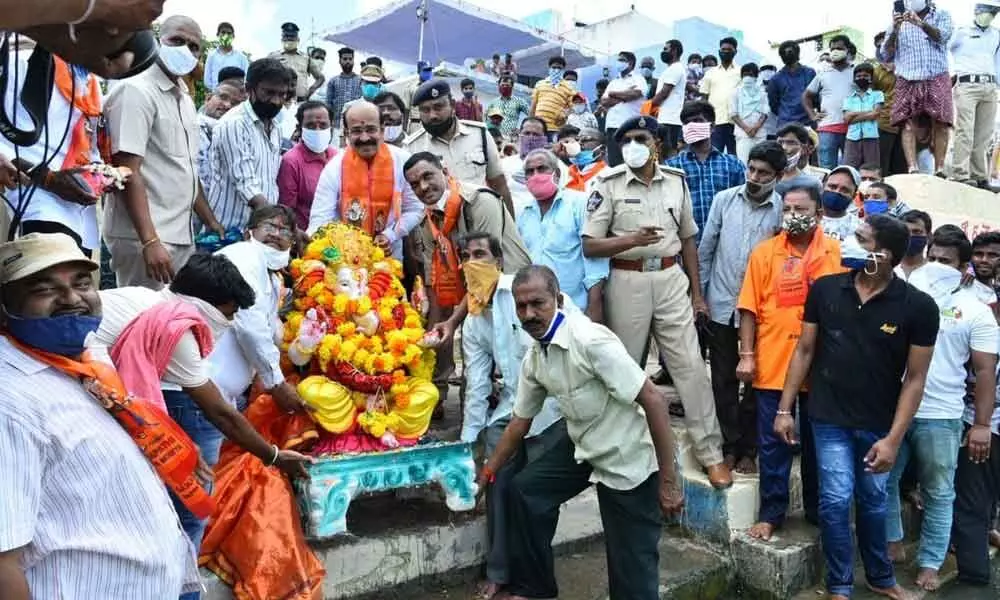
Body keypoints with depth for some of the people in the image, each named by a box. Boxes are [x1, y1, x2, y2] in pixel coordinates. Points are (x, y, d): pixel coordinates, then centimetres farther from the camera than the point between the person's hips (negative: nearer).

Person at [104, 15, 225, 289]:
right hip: (146, 238, -9)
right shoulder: (136, 91, -10)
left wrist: (211, 222, 21)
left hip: (182, 236, 9)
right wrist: (150, 241, -25)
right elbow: (128, 171, -18)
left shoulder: (184, 98, 17)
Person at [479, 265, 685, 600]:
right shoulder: (533, 359, -2)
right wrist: (488, 472, 18)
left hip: (628, 459, -7)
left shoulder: (590, 341, -27)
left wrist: (667, 481, -25)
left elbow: (653, 400, -27)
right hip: (583, 448, 7)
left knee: (631, 566, -1)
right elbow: (520, 422, 13)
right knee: (524, 491, 6)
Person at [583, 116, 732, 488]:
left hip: (671, 280, 2)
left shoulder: (676, 181, 7)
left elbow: (687, 239, 14)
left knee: (691, 366, 1)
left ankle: (711, 454, 11)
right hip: (627, 283, -2)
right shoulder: (608, 185, -4)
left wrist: (697, 292, 11)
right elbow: (589, 246, -8)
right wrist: (632, 240, -23)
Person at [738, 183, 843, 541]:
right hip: (772, 364, -1)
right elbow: (749, 308, -1)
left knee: (818, 442, 15)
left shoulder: (838, 253, 1)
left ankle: (818, 510, 30)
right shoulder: (764, 252, -1)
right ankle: (771, 514, 19)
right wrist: (746, 356, -6)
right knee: (772, 444, 7)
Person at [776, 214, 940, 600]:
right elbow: (804, 351, 1)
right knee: (837, 499, -2)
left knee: (873, 501, 16)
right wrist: (785, 409, -1)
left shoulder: (918, 306, -11)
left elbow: (914, 378, -7)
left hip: (879, 423, 0)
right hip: (830, 418, 0)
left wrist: (893, 439, -11)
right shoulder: (825, 289, -7)